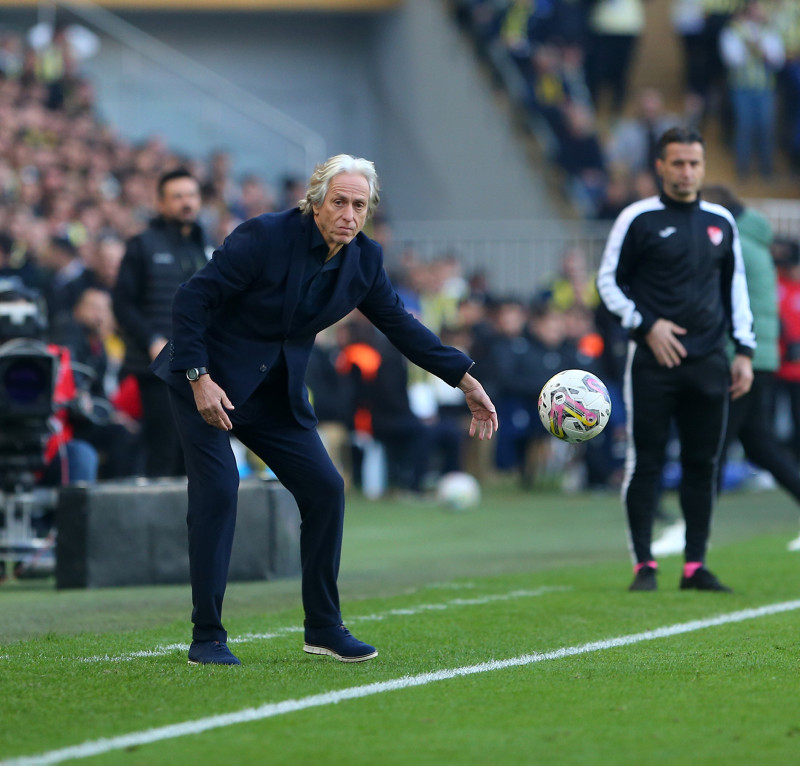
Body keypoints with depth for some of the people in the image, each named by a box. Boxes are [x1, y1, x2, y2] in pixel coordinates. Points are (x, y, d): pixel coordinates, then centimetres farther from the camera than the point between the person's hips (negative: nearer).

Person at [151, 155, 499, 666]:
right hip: (209, 378, -6)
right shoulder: (266, 236, -22)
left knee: (325, 488, -1)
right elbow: (192, 298, -19)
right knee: (218, 489, -18)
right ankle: (207, 638, -11)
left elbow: (400, 324, 8)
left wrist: (465, 379, 6)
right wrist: (198, 378, -25)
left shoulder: (364, 260, -4)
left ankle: (323, 627, 11)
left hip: (277, 393, 6)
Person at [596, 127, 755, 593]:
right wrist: (646, 325, -10)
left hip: (709, 362, 4)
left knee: (703, 464, 3)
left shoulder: (721, 222, 12)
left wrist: (744, 351, 10)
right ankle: (644, 564, 1)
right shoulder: (638, 219, -1)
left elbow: (735, 287, 18)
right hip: (653, 361, -4)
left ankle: (696, 565, 9)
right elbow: (609, 281, 3)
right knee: (646, 461, -4)